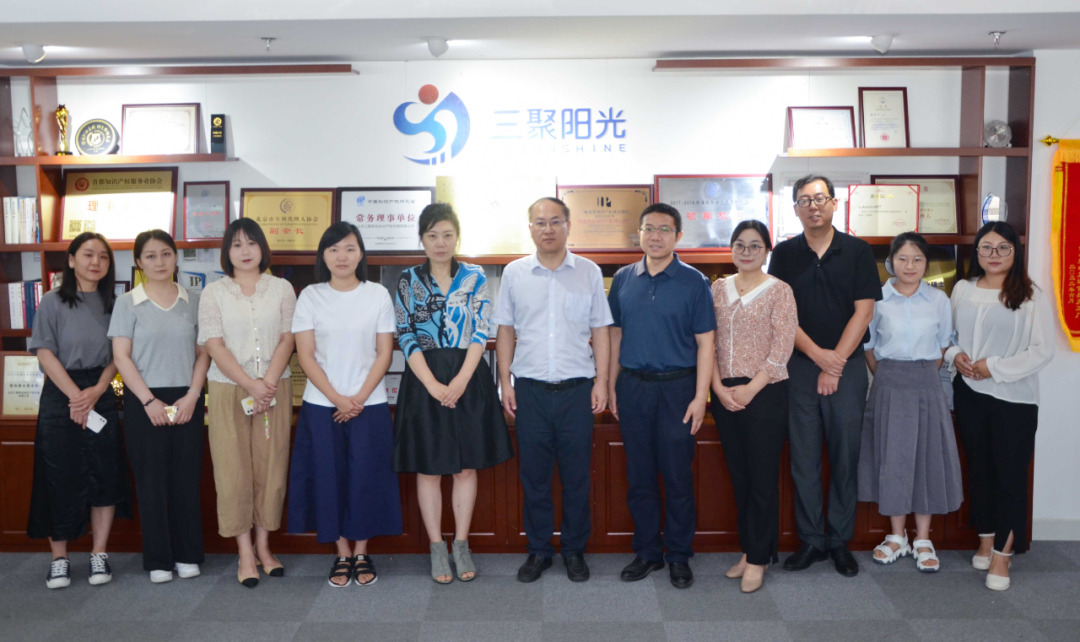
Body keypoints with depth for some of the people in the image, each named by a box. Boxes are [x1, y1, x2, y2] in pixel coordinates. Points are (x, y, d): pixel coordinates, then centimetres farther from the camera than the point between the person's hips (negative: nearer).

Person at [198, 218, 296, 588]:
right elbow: (214, 345, -3)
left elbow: (287, 340, 2)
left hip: (275, 389, 1)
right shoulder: (214, 293, 6)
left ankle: (263, 547, 14)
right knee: (233, 470, -2)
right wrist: (249, 384, -13)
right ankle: (245, 553, 5)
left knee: (270, 468, 2)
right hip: (228, 390, -1)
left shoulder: (281, 289, 8)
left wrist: (267, 385, -11)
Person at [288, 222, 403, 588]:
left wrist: (359, 398, -9)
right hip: (322, 405, 1)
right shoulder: (311, 297, 2)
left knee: (366, 477, 2)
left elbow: (384, 353, 0)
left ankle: (362, 552, 16)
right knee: (329, 477, 3)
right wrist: (337, 398, -10)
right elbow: (306, 355, -1)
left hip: (369, 404, 0)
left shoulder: (377, 295, 1)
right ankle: (342, 553, 16)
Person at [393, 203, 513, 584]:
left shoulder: (475, 278, 3)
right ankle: (437, 549, 17)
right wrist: (435, 386, -13)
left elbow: (480, 333, -3)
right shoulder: (408, 281, 3)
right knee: (428, 468, 5)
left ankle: (462, 545, 19)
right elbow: (406, 338, -4)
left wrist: (460, 381, -14)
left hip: (468, 379, 1)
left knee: (466, 466, 6)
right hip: (424, 381, 0)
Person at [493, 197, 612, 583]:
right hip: (530, 390, 1)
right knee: (533, 475, 8)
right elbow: (506, 332, 10)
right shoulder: (514, 273, 6)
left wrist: (601, 382, -1)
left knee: (576, 476, 6)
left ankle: (574, 550, 21)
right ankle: (538, 550, 21)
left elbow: (600, 332, 5)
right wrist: (505, 383, 4)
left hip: (576, 389, -1)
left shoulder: (589, 273, 4)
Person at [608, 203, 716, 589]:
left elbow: (705, 343, -3)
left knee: (678, 477, 3)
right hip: (633, 387, 3)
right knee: (639, 476, 10)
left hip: (677, 387, -3)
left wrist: (700, 397, -10)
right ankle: (646, 551, 23)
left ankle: (679, 556, 18)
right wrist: (611, 387, 7)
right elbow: (616, 335, 12)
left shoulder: (693, 282, -2)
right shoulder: (623, 279, 7)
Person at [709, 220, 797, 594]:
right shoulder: (718, 289, 9)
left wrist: (751, 389, -14)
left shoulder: (779, 291, -3)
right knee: (739, 476, 12)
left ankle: (758, 558, 11)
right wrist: (719, 387, -6)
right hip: (725, 395, 4)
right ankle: (748, 549, 24)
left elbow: (782, 348, -9)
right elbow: (707, 342, 5)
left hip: (765, 394, -4)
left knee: (763, 478, 1)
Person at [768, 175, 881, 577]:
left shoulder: (858, 251, 4)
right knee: (804, 457, 3)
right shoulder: (785, 254, 6)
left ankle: (841, 541, 15)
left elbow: (863, 311, -2)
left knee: (846, 455, 4)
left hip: (847, 365, -1)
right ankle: (811, 540, 13)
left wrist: (836, 362, -9)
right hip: (799, 365, 1)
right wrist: (818, 355, -10)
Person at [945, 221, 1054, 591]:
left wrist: (994, 366, -16)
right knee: (979, 469, 13)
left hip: (1013, 398, -4)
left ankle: (1002, 556, 6)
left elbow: (1042, 350, -10)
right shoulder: (963, 289, 7)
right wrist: (955, 356, -6)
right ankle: (986, 541, 27)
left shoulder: (1031, 297, -6)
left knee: (1010, 474, -2)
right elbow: (948, 333, 14)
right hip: (969, 393, 4)